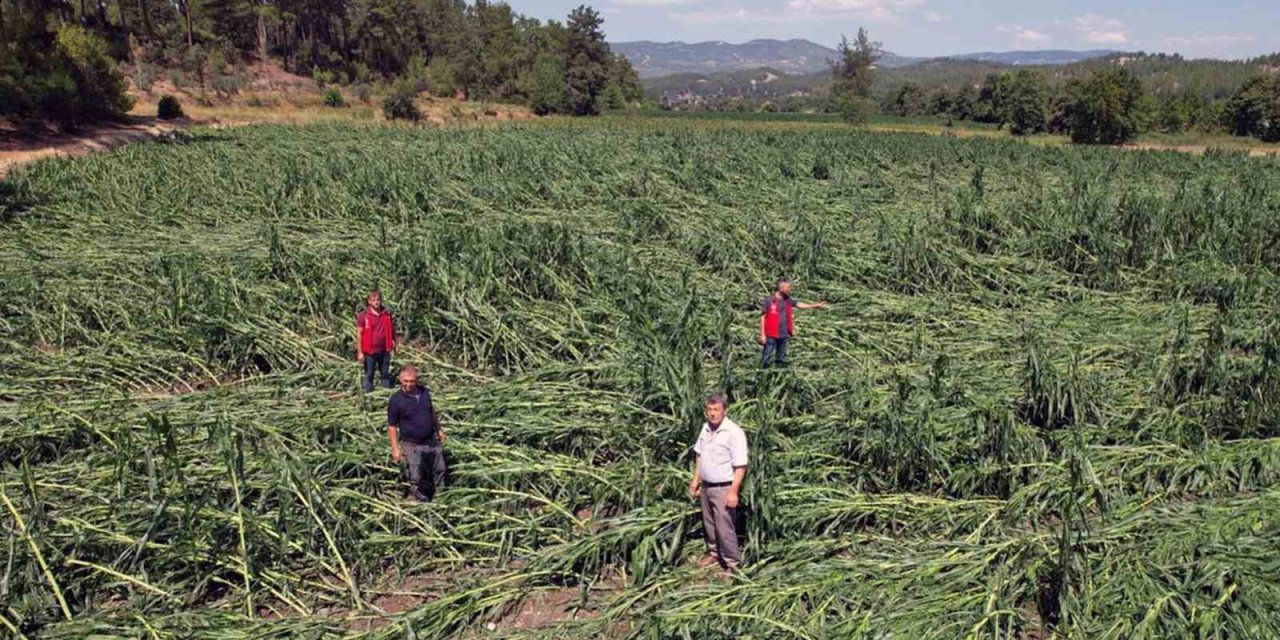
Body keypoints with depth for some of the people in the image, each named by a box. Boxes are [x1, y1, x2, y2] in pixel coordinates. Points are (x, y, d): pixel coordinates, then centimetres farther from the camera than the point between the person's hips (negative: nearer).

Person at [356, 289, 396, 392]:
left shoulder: (387, 314, 1)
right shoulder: (363, 316, -8)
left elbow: (392, 329, 13)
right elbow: (359, 334, -6)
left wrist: (393, 341, 2)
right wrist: (360, 352, -8)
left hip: (384, 350, 3)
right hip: (369, 352, -3)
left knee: (385, 374, 12)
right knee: (369, 375, 8)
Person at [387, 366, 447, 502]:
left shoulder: (424, 392, -5)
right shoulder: (396, 400, -20)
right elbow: (392, 426, -14)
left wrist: (439, 429, 18)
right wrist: (395, 448, -15)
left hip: (432, 440, 5)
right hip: (412, 445, -5)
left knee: (439, 470, 19)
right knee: (417, 477, 8)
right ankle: (423, 501, 30)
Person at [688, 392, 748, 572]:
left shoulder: (734, 433, -20)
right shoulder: (705, 429, 3)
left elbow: (740, 466, -20)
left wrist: (733, 492, -22)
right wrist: (696, 480, 15)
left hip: (723, 488, -7)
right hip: (706, 486, 7)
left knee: (724, 528, -2)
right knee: (709, 524, 20)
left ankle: (732, 564, 12)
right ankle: (714, 553, 38)